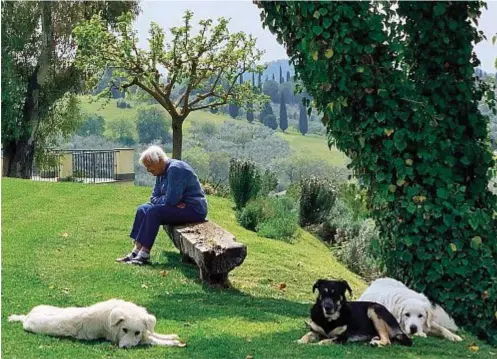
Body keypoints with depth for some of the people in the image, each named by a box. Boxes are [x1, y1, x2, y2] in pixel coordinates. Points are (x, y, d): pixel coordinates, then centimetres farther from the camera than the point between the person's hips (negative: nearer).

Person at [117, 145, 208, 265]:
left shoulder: (175, 169, -19)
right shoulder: (161, 172, 12)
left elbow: (171, 199, -25)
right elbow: (154, 198, 10)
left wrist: (158, 201, -4)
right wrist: (165, 201, -11)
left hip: (194, 209, -10)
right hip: (180, 206, 10)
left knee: (154, 212, -24)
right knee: (142, 209, 2)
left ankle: (144, 254, -22)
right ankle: (136, 251, -5)